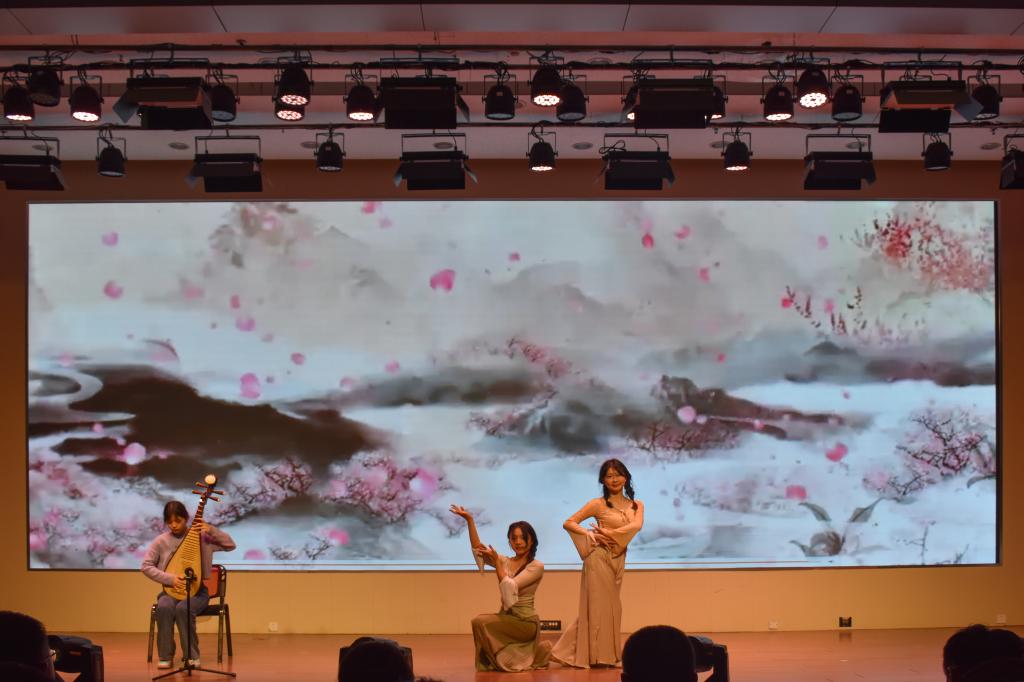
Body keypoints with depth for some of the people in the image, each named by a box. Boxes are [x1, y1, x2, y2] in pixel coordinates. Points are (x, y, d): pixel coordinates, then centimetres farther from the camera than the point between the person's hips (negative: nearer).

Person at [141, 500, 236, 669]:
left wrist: (212, 530, -20)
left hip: (197, 591, -1)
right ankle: (165, 656, -16)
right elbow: (146, 566, -2)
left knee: (182, 608, -33)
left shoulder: (201, 536, -2)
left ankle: (192, 656, -14)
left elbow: (230, 545, -5)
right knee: (164, 607, -32)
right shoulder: (161, 541, 0)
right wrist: (170, 578, -14)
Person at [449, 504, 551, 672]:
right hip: (506, 618, 8)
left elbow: (510, 587, -19)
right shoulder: (505, 562, 9)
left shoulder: (536, 566, -9)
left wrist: (497, 562, -20)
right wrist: (469, 520, -14)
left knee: (480, 622, -24)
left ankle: (505, 661, -4)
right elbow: (478, 549, -5)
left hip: (524, 622, -8)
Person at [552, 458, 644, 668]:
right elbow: (568, 523, -4)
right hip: (599, 558, -5)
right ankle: (597, 656, 6)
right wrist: (589, 534, -19)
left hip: (619, 560, 5)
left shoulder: (637, 505, 9)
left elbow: (637, 525, -12)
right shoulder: (598, 504, -2)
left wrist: (610, 532, -19)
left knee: (611, 606, 9)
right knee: (598, 604, -2)